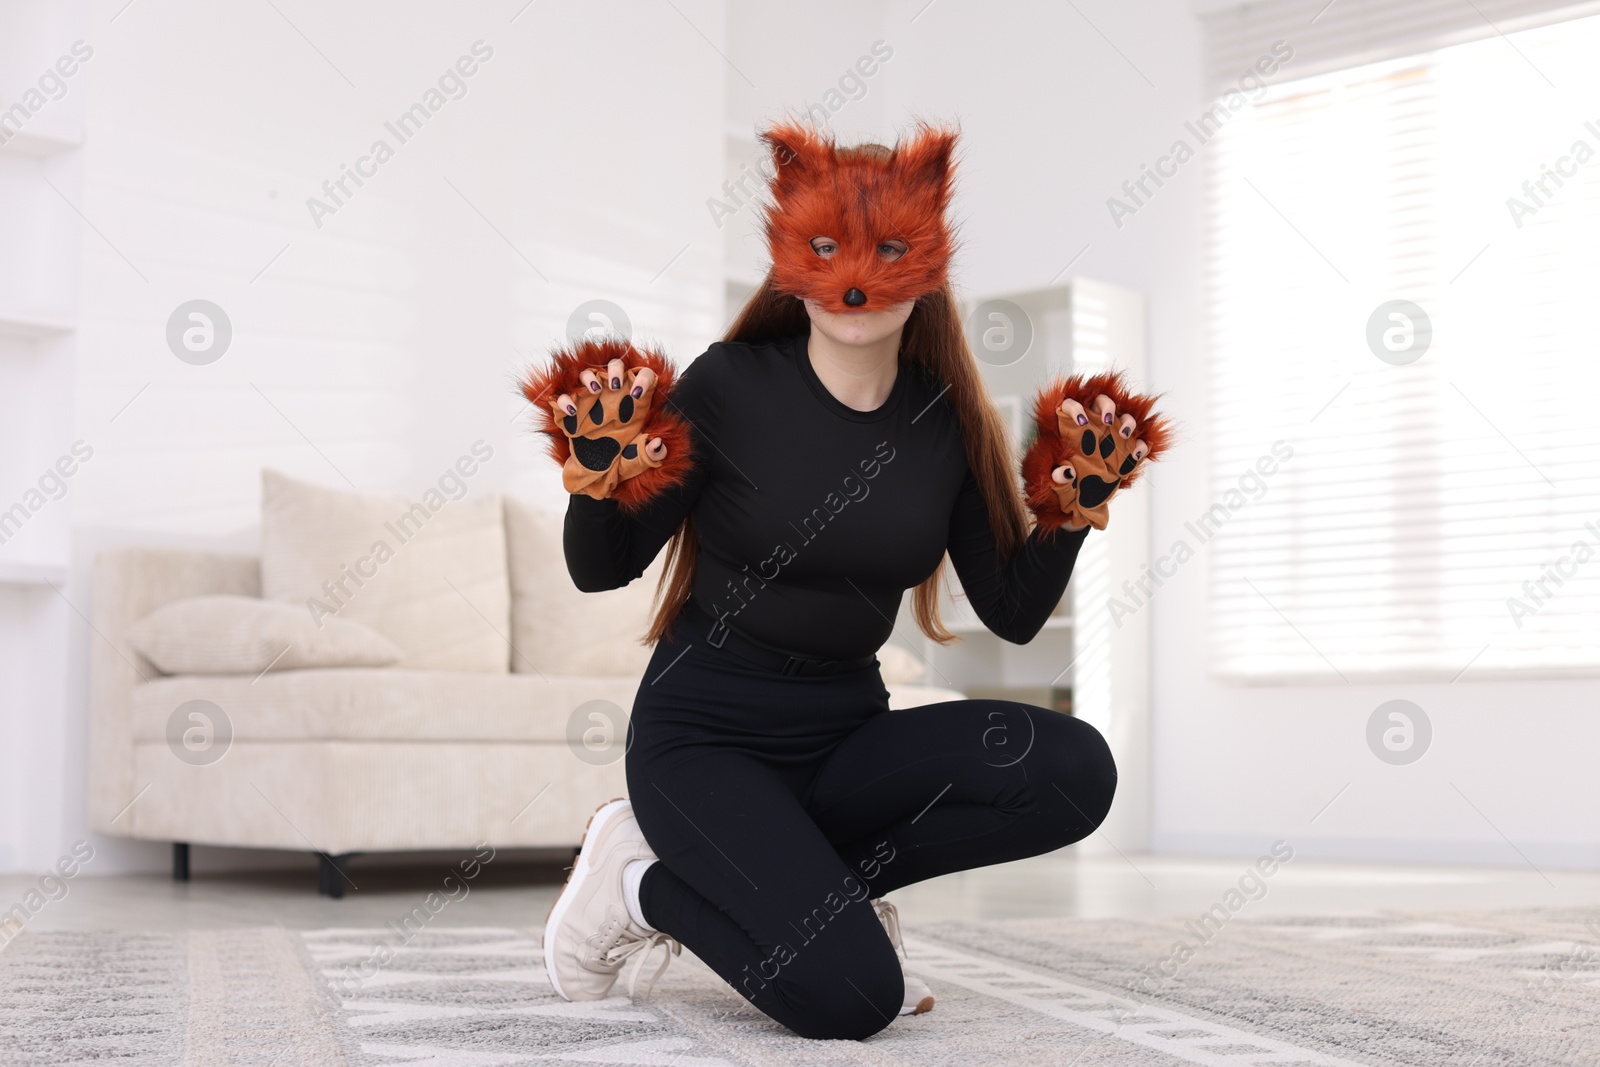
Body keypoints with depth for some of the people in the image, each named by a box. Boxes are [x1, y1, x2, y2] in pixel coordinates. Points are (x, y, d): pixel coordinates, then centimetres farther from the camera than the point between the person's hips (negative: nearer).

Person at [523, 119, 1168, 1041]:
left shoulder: (947, 420, 1)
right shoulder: (732, 386, -10)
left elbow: (1014, 613, 6)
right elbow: (603, 569, -5)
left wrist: (1072, 507, -8)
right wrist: (601, 478, -24)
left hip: (848, 736, 5)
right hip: (705, 738, -5)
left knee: (1074, 770, -21)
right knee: (851, 997, -26)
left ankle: (800, 876, -5)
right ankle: (645, 886, 3)